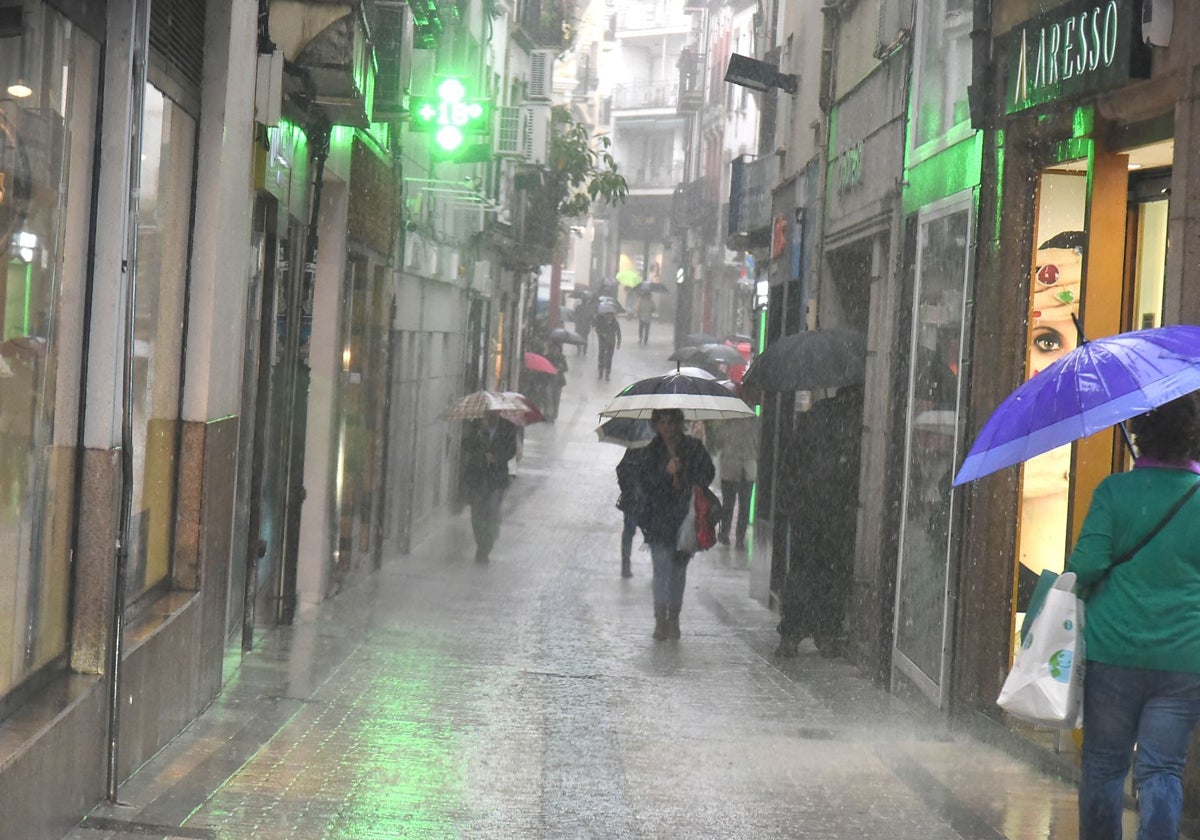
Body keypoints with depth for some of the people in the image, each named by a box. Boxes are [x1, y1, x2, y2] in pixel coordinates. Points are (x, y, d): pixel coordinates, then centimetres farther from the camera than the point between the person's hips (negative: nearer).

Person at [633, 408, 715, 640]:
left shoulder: (693, 449, 4)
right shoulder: (651, 452, 3)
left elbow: (708, 473, 8)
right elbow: (643, 482, -5)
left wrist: (688, 487, -8)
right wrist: (666, 473, -19)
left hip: (686, 517, 1)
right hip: (659, 519, -1)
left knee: (679, 569, 8)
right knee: (662, 567, -9)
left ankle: (673, 619, 16)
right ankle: (661, 620, -7)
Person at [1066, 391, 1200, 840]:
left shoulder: (1115, 491, -5)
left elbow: (1088, 563, -11)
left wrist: (1073, 589, 9)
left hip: (1113, 651, -1)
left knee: (1103, 764, 12)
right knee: (1162, 769, 5)